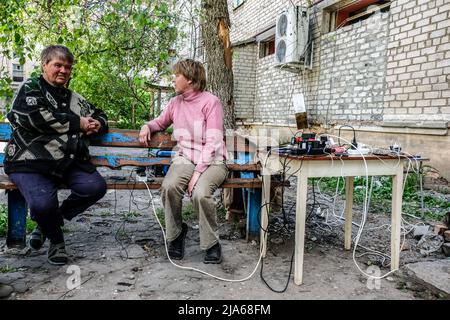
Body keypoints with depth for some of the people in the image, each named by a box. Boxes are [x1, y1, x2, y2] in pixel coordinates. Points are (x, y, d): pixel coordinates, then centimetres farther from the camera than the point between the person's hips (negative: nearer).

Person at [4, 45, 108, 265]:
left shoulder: (74, 99, 23)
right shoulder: (31, 88, 8)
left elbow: (100, 116, 33)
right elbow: (36, 117, -11)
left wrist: (97, 125, 7)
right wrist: (77, 123, -7)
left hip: (66, 163, 5)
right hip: (30, 162, -5)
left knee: (96, 186, -20)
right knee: (43, 203, -29)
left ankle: (50, 223, 5)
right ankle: (56, 238, 7)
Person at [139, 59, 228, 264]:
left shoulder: (211, 102, -5)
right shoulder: (175, 103, 11)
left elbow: (213, 142, -13)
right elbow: (161, 122, 33)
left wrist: (198, 172, -21)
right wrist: (147, 126, 9)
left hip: (211, 161, -3)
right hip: (185, 158, 4)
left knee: (200, 193, -32)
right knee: (169, 186, -29)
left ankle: (212, 244, -7)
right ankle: (175, 234, -2)